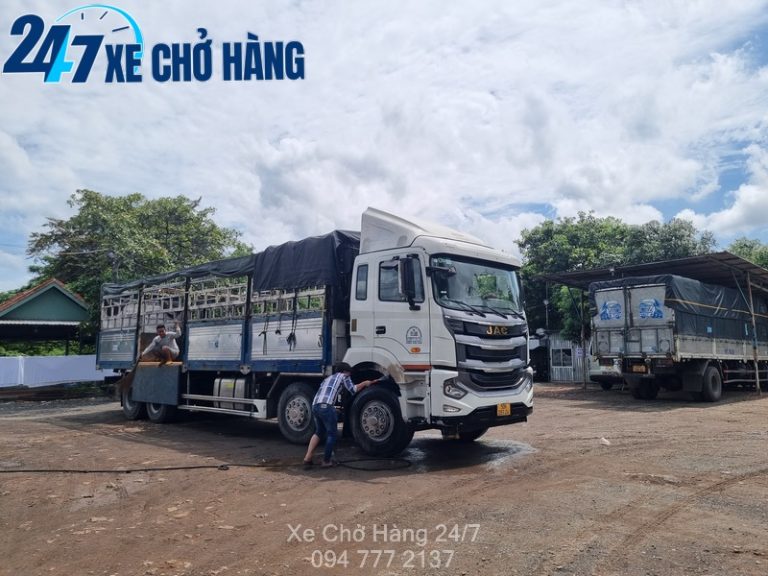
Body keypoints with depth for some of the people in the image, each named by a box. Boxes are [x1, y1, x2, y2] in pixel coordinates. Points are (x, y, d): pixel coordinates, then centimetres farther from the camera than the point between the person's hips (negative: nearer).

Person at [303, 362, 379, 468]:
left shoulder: (328, 378, 35)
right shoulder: (343, 376, 16)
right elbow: (353, 389, 13)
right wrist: (365, 383, 27)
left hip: (315, 405, 7)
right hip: (326, 406, -7)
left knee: (319, 432, 23)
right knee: (332, 433, 7)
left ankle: (307, 458, 16)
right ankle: (326, 461, 11)